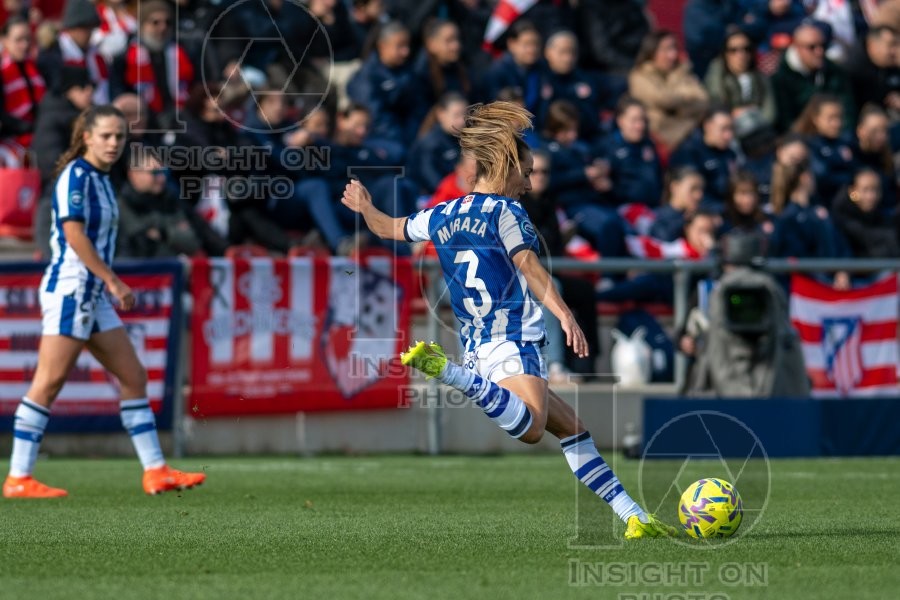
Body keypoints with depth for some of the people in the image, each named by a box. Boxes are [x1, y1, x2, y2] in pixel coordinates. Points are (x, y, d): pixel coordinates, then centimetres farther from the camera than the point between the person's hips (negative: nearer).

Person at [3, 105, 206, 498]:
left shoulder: (100, 179, 15)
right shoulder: (75, 175, -12)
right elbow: (74, 234, -19)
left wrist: (109, 285, 13)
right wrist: (113, 281, -19)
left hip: (93, 296, 10)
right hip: (69, 289, -10)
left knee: (133, 377, 9)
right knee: (48, 384, -9)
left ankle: (156, 471, 12)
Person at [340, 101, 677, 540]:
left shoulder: (441, 217, 19)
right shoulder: (505, 211, -1)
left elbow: (388, 228, 35)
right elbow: (528, 266, -16)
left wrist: (363, 207, 56)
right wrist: (564, 315, -25)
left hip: (479, 350, 9)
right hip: (513, 344, -9)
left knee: (570, 427, 12)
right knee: (530, 428, -34)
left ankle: (634, 517, 8)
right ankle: (446, 371, -38)